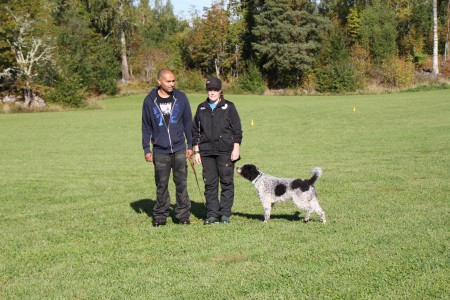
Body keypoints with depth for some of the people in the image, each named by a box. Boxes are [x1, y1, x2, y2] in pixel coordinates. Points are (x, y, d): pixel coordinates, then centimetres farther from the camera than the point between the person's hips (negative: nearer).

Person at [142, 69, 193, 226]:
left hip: (179, 149, 0)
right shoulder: (150, 101, 0)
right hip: (160, 151, 0)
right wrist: (146, 149, 2)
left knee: (181, 183, 2)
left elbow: (188, 122, 8)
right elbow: (146, 126, 6)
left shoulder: (181, 98, 2)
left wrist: (190, 145, 6)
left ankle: (183, 215, 11)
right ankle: (160, 216, 16)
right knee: (161, 185, 6)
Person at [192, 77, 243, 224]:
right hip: (207, 151, 3)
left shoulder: (229, 107, 3)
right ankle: (212, 214, 9)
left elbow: (237, 130, 1)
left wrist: (236, 149, -6)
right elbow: (195, 131, 13)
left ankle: (225, 213, 8)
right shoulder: (201, 108, 11)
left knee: (226, 182, 0)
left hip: (225, 151, -3)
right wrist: (196, 151, 8)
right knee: (210, 183, 3)